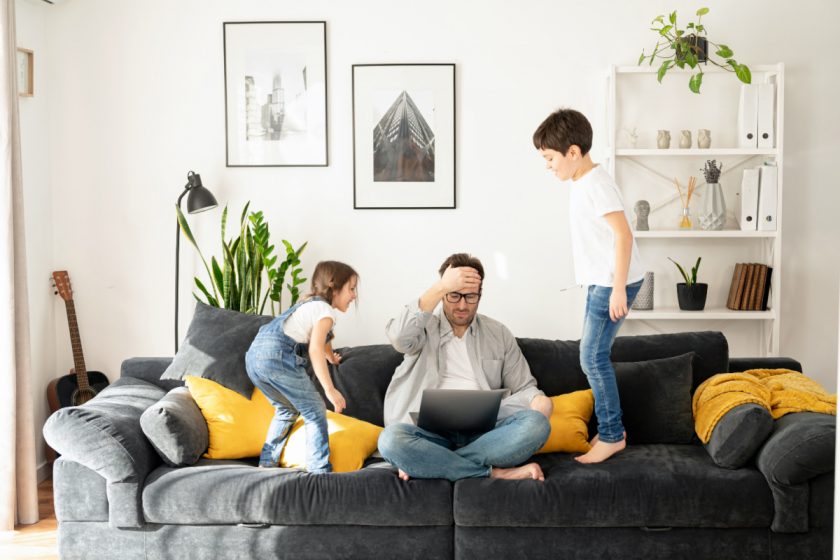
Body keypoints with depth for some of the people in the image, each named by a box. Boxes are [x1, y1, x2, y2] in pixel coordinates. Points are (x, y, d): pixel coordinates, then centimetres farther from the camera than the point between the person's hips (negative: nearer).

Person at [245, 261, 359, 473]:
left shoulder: (309, 304, 30)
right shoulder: (325, 310, 1)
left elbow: (321, 338, 51)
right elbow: (315, 349, -13)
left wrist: (331, 357, 70)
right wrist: (330, 390, -17)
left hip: (253, 355, 9)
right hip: (277, 355, -9)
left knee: (287, 409, 28)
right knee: (315, 412, 2)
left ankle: (267, 463, 31)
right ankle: (319, 470, -1)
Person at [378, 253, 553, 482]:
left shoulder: (499, 334, 20)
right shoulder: (425, 328, 13)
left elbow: (522, 387, 19)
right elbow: (400, 337, -12)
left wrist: (539, 400, -6)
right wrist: (440, 287, -15)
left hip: (484, 428, 2)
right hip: (431, 429, -2)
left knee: (536, 424, -29)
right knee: (391, 440, -35)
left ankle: (425, 463, -25)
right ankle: (496, 473, -25)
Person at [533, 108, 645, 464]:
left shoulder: (596, 184, -18)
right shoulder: (581, 183, 12)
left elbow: (623, 234, -23)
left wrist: (618, 288, -24)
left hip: (614, 283, -10)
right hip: (600, 282, 10)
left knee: (593, 357, -7)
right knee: (594, 356, 12)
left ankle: (612, 435, 4)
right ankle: (609, 428, 22)